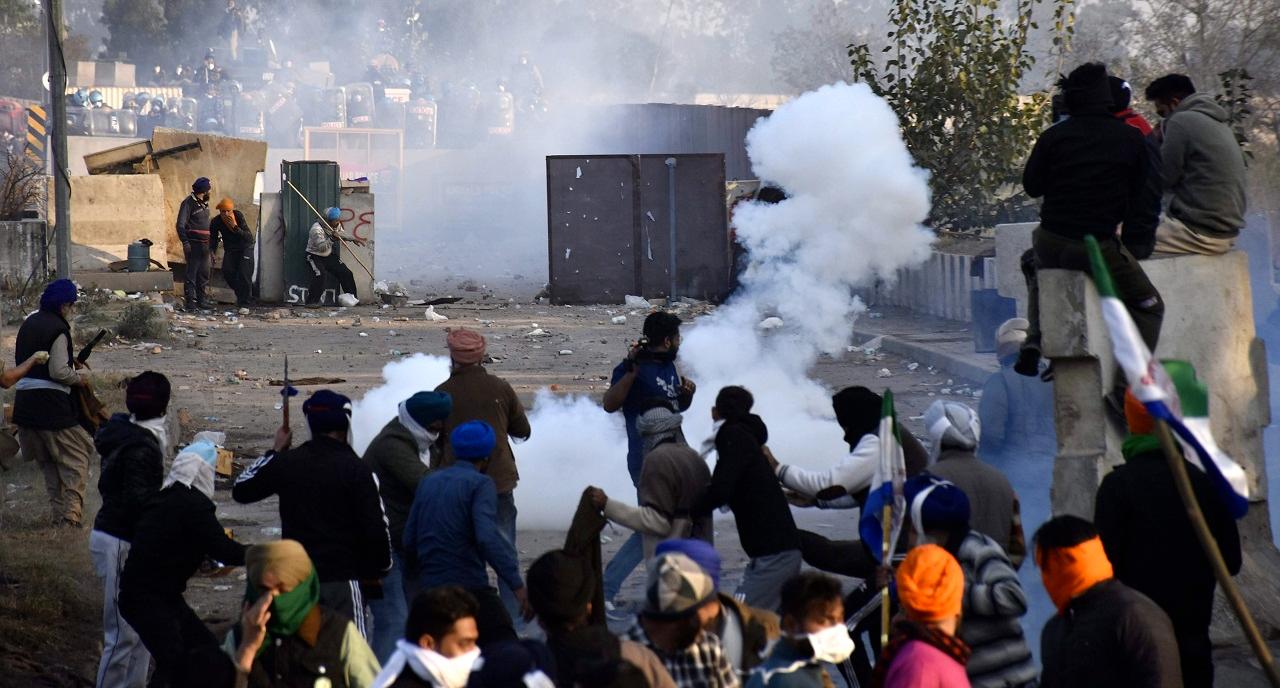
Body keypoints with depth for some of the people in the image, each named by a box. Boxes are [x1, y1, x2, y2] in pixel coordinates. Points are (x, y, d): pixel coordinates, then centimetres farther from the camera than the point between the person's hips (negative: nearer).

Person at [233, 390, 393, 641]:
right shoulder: (356, 470, -10)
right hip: (343, 579, -5)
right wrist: (376, 572, 6)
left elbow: (241, 490, 18)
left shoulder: (286, 463, 2)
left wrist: (275, 452, 26)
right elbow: (375, 528, -10)